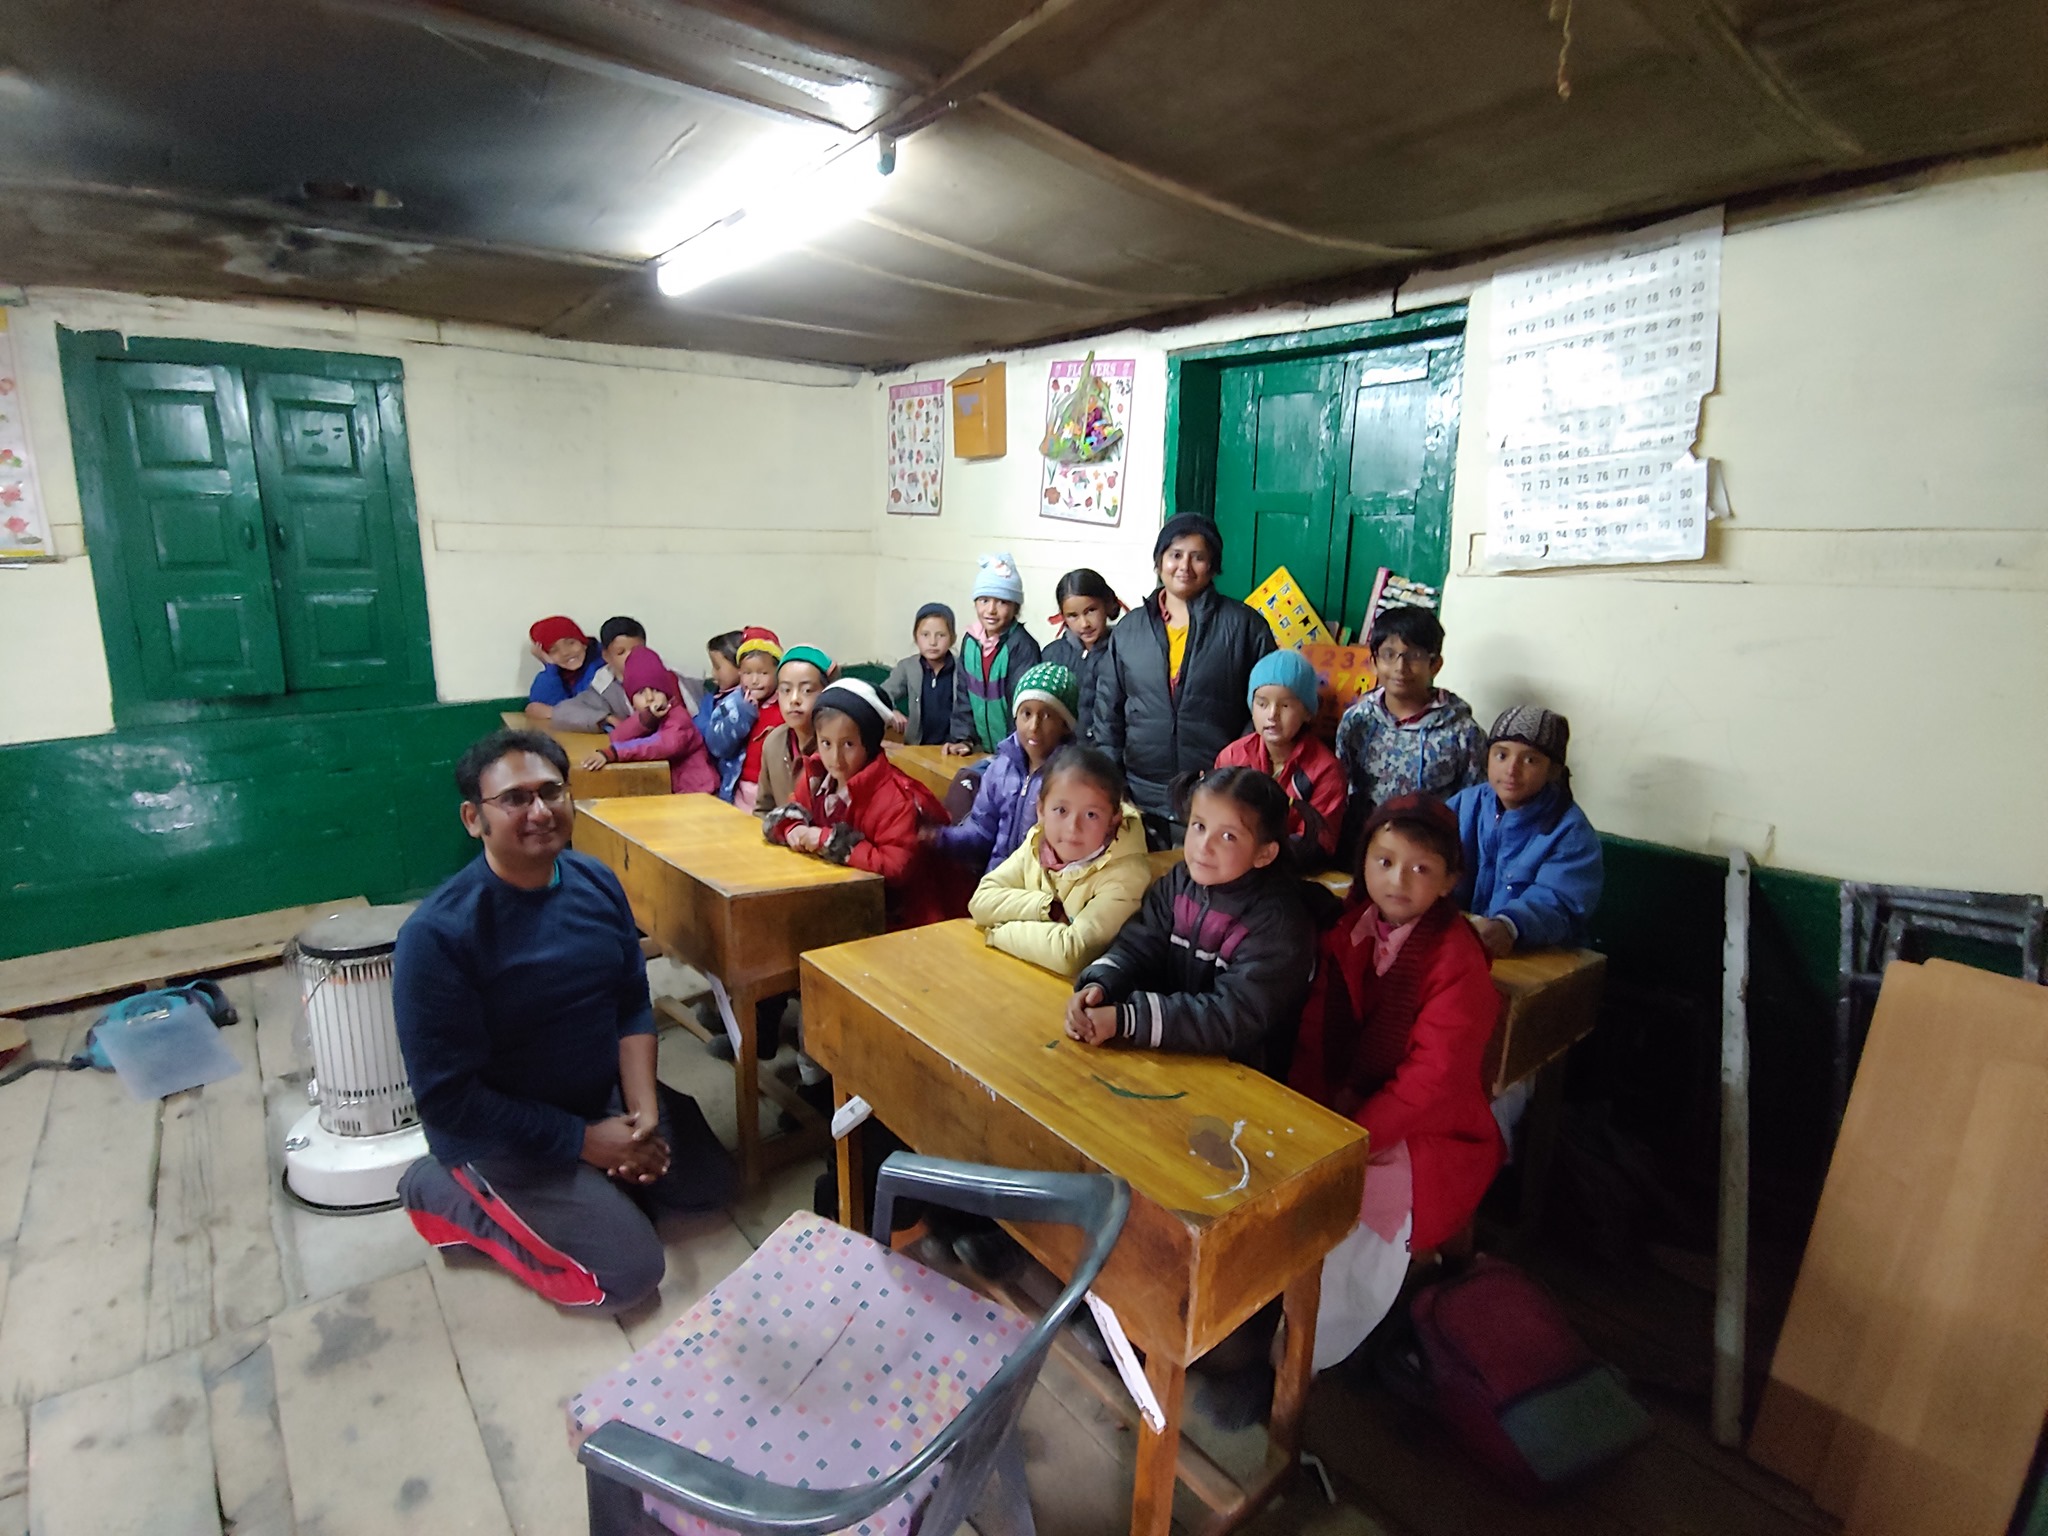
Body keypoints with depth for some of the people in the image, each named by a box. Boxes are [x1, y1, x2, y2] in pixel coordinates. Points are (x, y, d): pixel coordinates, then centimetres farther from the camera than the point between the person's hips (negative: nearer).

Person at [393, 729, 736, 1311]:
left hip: (607, 1095, 6)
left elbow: (633, 1005, 0)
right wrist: (582, 1140, -19)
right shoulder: (437, 935, -26)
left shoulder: (596, 882, -8)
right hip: (503, 1131, -6)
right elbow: (448, 1098, -22)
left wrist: (644, 1110, -12)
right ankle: (447, 1196, 6)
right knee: (631, 1271, -10)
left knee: (714, 1183, 8)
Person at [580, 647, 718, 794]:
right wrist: (646, 718, -26)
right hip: (670, 792, 6)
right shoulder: (643, 717, 8)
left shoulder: (678, 716, -12)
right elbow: (618, 738, -10)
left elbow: (667, 744, -32)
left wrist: (611, 753, -37)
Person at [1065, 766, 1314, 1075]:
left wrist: (1125, 1019, -30)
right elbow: (1137, 946, -2)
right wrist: (1098, 985, -24)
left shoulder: (1278, 924, -20)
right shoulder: (1179, 882, -2)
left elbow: (1233, 1018, -25)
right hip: (1171, 1054, 7)